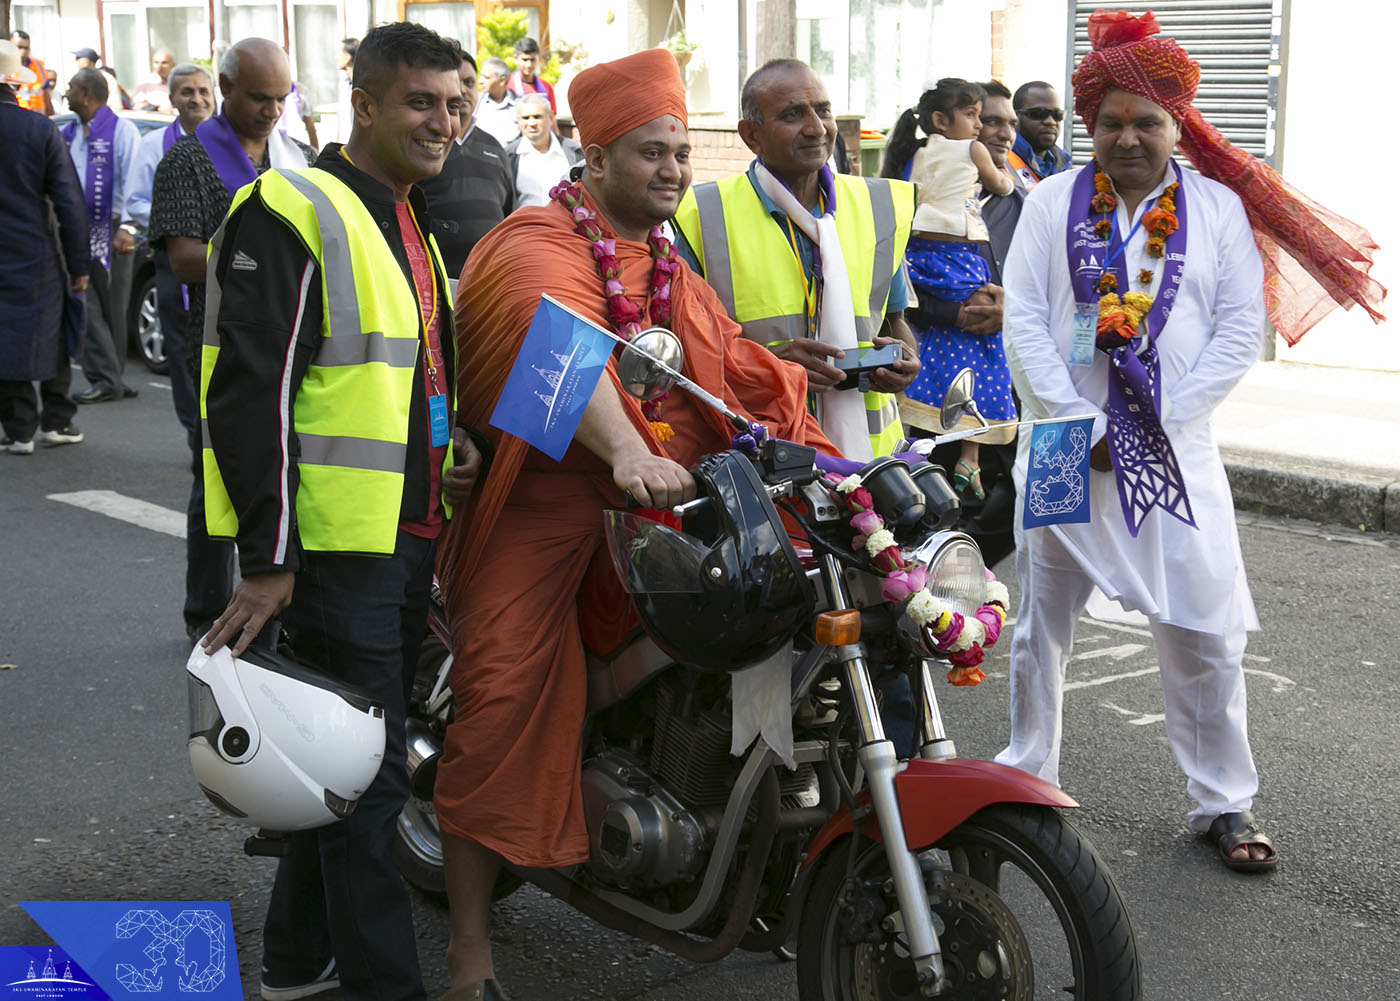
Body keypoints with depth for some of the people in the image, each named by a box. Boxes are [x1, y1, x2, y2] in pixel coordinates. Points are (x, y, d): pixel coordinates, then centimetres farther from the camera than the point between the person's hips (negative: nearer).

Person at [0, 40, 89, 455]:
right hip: (37, 256, 0)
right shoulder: (40, 128, -9)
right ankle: (57, 420, 19)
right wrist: (78, 264, -1)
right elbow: (70, 202, -8)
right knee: (51, 339, 14)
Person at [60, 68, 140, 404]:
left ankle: (109, 378, 16)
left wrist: (126, 228, -19)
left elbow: (133, 183, -11)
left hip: (110, 234, -5)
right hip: (77, 234, 6)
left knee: (112, 309, 5)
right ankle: (105, 378, 3)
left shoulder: (121, 131, -5)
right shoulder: (67, 134, 14)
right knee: (86, 306, 0)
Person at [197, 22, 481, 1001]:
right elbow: (251, 391, -18)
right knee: (368, 773, -4)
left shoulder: (412, 222, 17)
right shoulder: (294, 213, -12)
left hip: (407, 538, 9)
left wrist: (454, 442, 8)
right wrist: (268, 558, -21)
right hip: (332, 545, -9)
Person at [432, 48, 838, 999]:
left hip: (658, 506, 7)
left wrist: (815, 450, -2)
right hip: (538, 509, -7)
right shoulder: (540, 243, -9)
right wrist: (627, 452, -46)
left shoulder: (674, 269, 20)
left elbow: (737, 369, 14)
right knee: (506, 704, -11)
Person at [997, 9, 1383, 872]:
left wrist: (1157, 426, -12)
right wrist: (1081, 428, -12)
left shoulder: (1219, 209, 4)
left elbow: (1241, 331, -2)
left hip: (1176, 455, 0)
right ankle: (1027, 777, 26)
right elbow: (1024, 323, -3)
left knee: (1205, 637, 2)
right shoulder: (1053, 203, 4)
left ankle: (1223, 802, 16)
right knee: (1041, 624, 10)